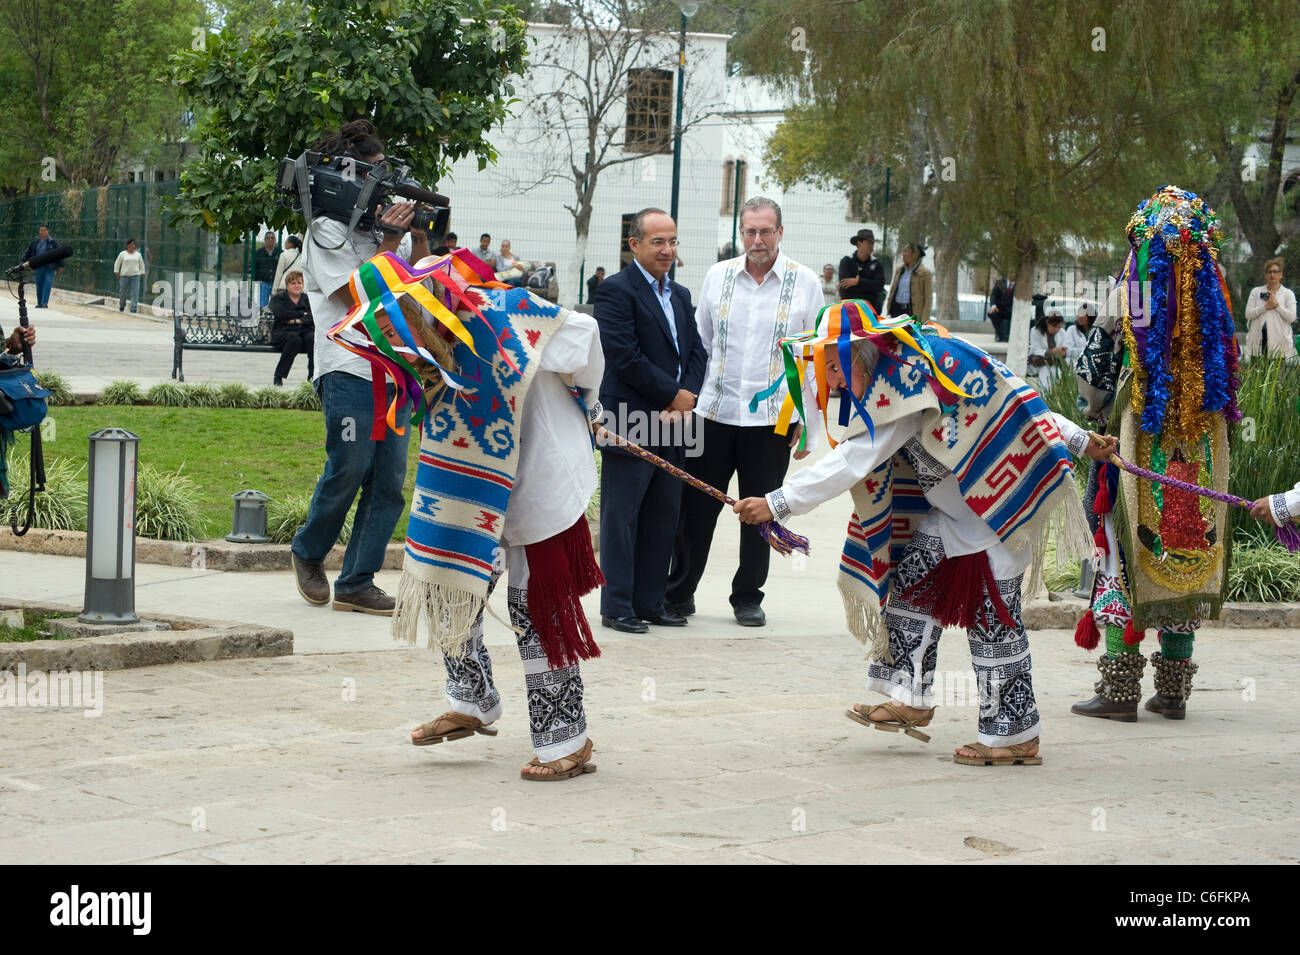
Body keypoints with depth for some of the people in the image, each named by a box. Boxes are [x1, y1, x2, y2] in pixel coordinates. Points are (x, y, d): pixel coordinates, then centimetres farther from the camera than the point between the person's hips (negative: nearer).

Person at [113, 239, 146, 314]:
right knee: (123, 292, 7)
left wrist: (142, 275, 13)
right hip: (124, 276, -1)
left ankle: (134, 308, -11)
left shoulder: (138, 254, 8)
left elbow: (142, 265, 17)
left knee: (135, 293, -10)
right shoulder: (122, 254, 2)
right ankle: (122, 305, 32)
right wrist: (117, 273, 2)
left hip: (135, 276, 1)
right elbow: (117, 264, 8)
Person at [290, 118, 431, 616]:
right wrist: (389, 239, -12)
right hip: (350, 371, -7)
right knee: (347, 472, -8)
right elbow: (359, 295, -13)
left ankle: (356, 584, 7)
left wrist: (419, 233, 6)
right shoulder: (327, 229, -3)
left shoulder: (388, 221, 17)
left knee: (389, 482, 2)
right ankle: (308, 552, 18)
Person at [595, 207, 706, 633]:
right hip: (631, 426, -7)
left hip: (673, 422, 8)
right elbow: (624, 355, -16)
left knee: (662, 519, 10)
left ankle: (650, 602, 17)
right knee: (621, 518, -1)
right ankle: (617, 606, 4)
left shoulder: (681, 295, 18)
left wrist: (687, 398, -5)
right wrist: (672, 396, -12)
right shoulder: (616, 290, -8)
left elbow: (696, 351, 14)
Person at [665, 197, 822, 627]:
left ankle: (748, 598, 18)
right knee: (695, 508, 3)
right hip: (713, 414, 1)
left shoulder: (805, 282, 1)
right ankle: (679, 592, 15)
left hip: (772, 419, -1)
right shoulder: (718, 276, 6)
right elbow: (698, 345, 13)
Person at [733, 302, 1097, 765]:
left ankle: (1015, 735, 2)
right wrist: (1077, 440, 20)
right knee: (911, 574, 5)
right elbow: (1005, 395, 13)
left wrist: (777, 504, -26)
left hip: (1003, 497, -10)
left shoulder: (907, 382, -24)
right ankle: (912, 700, 9)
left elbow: (853, 462, -28)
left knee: (993, 613, -7)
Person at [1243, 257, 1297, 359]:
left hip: (1278, 342, -1)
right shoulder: (1256, 292, 12)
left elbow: (1291, 317, -4)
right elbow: (1248, 314, 1)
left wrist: (1277, 305, -10)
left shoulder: (1288, 293, 8)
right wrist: (1266, 307, -9)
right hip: (1258, 341, 1)